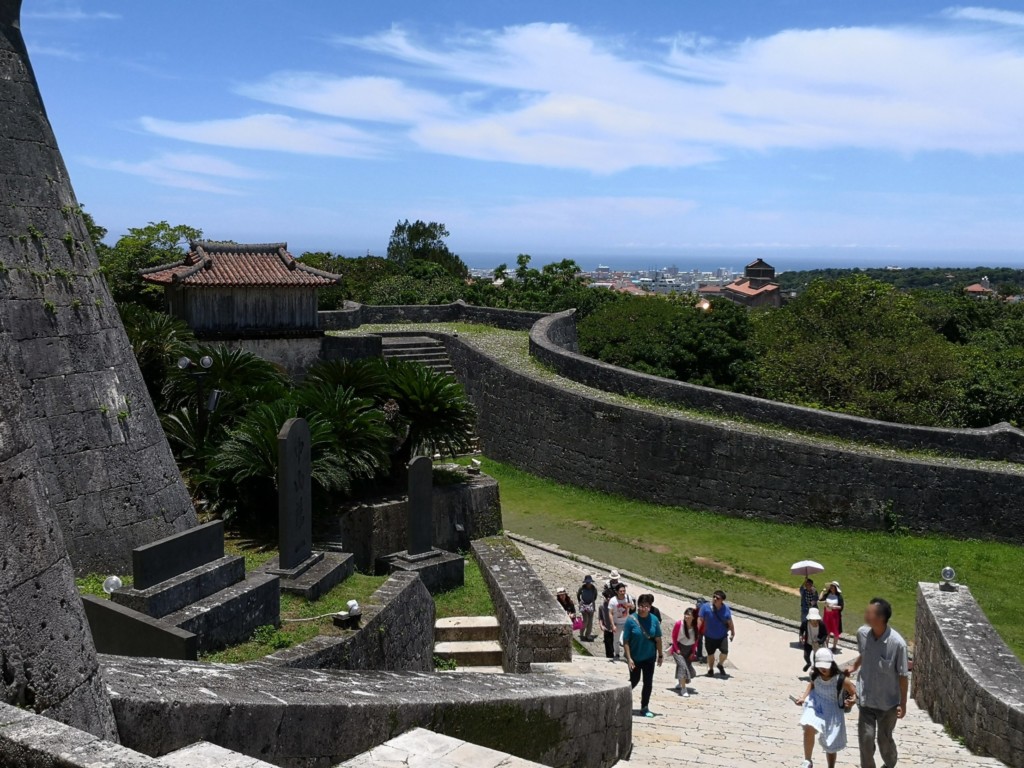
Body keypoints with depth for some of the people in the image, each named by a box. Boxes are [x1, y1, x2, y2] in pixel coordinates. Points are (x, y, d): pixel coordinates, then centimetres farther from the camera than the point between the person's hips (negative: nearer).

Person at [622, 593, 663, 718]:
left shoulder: (654, 619, -8)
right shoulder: (631, 620, -17)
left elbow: (658, 639, 2)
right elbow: (625, 641, -14)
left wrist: (660, 655, 6)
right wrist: (629, 658, -17)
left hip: (649, 657, 2)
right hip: (635, 657, -2)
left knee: (648, 683, 6)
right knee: (634, 680, 11)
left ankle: (645, 707, 20)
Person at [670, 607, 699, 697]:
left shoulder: (695, 626, -9)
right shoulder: (679, 624, -17)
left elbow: (695, 640, 4)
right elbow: (674, 637, -6)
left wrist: (693, 652, 1)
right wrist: (677, 649, -10)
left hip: (689, 650, 4)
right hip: (679, 648, -4)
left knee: (688, 668, 6)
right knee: (682, 666, -22)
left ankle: (681, 684, 37)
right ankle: (683, 690, -21)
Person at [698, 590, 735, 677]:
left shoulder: (726, 609, -7)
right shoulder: (705, 607, -13)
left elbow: (730, 622, 5)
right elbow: (700, 620, -11)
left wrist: (732, 633, 10)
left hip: (722, 636, 0)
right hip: (709, 637, 0)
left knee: (724, 652, -12)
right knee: (710, 654, 12)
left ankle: (720, 665, 21)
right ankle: (711, 669, 38)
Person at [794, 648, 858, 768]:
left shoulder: (842, 680, -25)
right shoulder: (815, 675, -12)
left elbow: (855, 694, -12)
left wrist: (852, 702, -34)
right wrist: (803, 698, 1)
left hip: (833, 711, -1)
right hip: (816, 705, 1)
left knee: (831, 746, 12)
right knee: (808, 728, -27)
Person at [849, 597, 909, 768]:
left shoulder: (897, 643, -26)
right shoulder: (862, 633, -13)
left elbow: (903, 675, -14)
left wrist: (903, 704, -9)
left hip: (888, 701, -2)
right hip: (867, 698, 2)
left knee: (884, 738, 14)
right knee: (866, 737, 0)